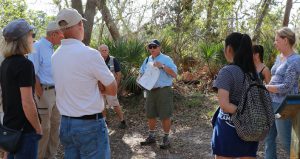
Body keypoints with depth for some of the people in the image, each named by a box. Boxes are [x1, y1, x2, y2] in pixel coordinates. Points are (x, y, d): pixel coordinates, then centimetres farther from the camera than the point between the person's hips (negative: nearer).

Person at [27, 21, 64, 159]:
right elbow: (32, 75, -19)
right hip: (44, 92, -8)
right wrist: (41, 95, -16)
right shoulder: (37, 47, -14)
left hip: (55, 92, 9)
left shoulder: (51, 48, 12)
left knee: (55, 125, 15)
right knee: (44, 128, 0)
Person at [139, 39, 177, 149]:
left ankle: (166, 139, 14)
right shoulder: (147, 60, 13)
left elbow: (174, 74, -12)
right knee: (150, 115, 13)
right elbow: (141, 73, 24)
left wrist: (163, 66, -22)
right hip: (150, 90, 6)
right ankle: (151, 137, 29)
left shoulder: (166, 59, -5)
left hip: (163, 91, -6)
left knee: (165, 116, 0)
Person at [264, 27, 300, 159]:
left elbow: (285, 87, -20)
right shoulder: (279, 57, 10)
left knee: (285, 141, 2)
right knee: (268, 137, 13)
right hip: (272, 102, 8)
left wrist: (263, 87, -15)